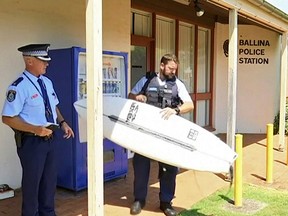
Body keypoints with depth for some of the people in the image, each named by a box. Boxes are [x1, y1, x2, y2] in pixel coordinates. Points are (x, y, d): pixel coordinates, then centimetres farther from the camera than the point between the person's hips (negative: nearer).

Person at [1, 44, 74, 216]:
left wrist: (62, 123, 0)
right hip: (31, 141, -7)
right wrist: (35, 129, -27)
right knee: (32, 181, 9)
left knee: (50, 179, 20)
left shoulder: (47, 82, 6)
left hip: (50, 138, 8)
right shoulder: (19, 86, -18)